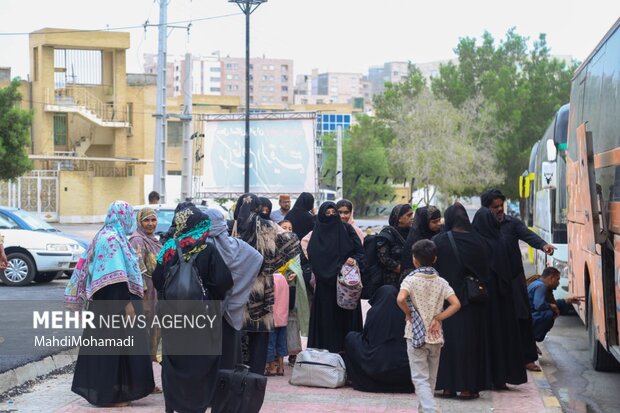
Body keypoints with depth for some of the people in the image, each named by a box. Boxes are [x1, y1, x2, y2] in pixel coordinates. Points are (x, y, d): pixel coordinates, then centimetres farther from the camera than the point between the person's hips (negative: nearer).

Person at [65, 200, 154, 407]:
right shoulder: (114, 238, -17)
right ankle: (111, 394, 0)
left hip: (107, 302, 10)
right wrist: (127, 303, -22)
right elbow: (118, 275, -22)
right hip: (115, 303, -10)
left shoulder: (106, 235, 14)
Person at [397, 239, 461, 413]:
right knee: (431, 377, 17)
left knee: (420, 378, -3)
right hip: (435, 336, 4)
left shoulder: (411, 279, -8)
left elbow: (400, 299, -26)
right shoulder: (441, 282, 1)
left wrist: (408, 313, -9)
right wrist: (438, 318, -4)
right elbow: (456, 304, -9)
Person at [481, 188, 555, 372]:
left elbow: (528, 235, -16)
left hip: (515, 280, 1)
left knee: (523, 319, 2)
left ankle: (528, 358, 10)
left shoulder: (512, 223, 1)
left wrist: (543, 245, -35)